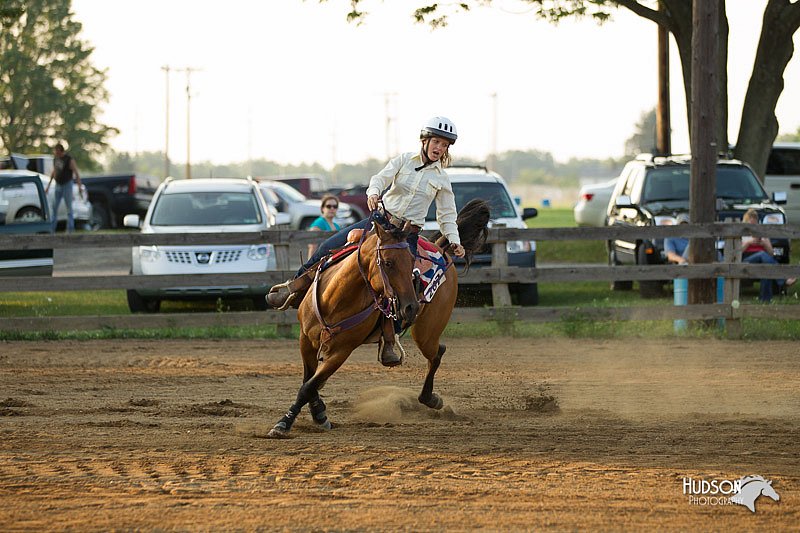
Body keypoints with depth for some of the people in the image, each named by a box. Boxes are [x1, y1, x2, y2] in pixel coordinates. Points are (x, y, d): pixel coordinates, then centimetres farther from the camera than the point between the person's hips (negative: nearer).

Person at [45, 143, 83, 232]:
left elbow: (77, 174, -15)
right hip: (58, 185, 6)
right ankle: (52, 228, 7)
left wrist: (79, 187, -20)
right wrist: (48, 185, 20)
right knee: (54, 207, 4)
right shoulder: (55, 158, 4)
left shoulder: (69, 160, -16)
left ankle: (70, 228, 2)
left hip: (67, 185, -6)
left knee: (69, 207, -3)